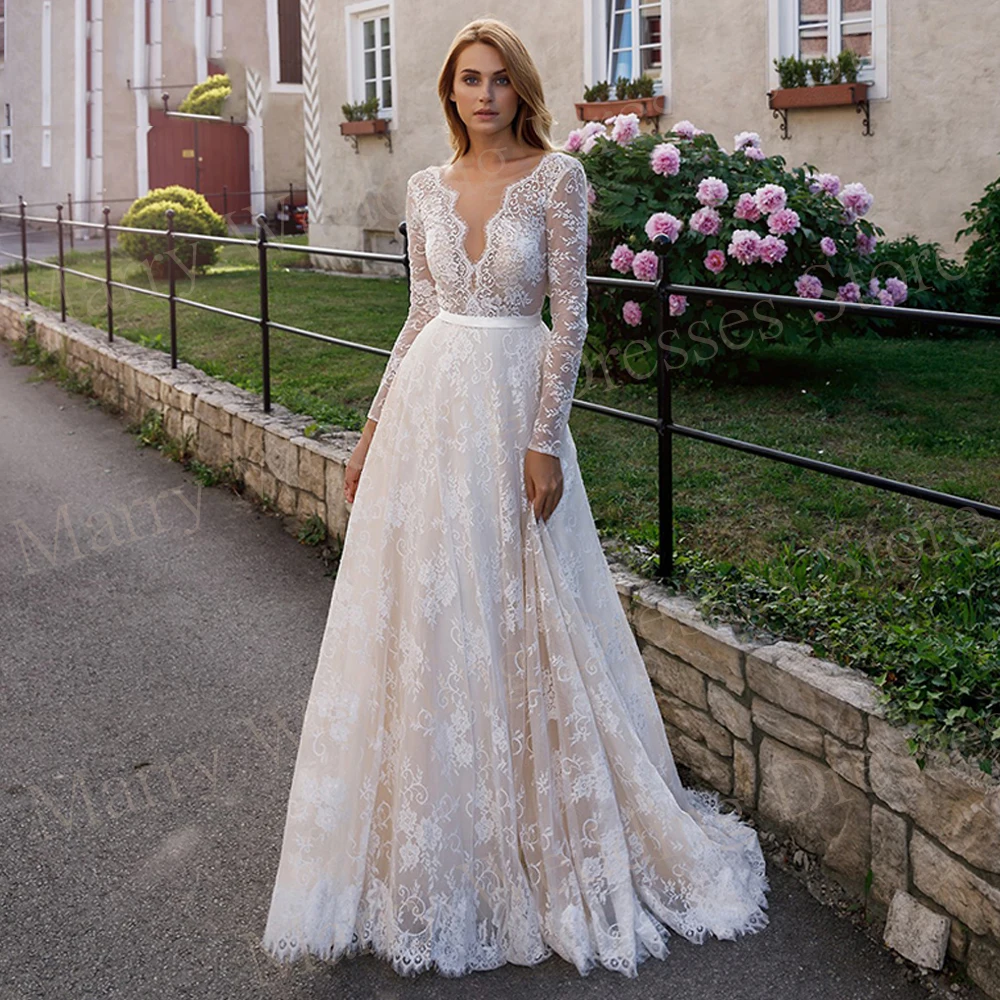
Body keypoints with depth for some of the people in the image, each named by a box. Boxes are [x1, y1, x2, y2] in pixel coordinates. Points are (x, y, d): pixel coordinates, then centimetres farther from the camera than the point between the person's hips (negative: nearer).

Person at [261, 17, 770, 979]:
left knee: (517, 614, 2)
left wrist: (545, 438, -13)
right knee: (421, 609, 7)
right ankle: (433, 841, 24)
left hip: (513, 402, -4)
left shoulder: (556, 177, -3)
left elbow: (569, 313, -7)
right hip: (429, 404, 4)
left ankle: (539, 832, 21)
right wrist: (374, 427, 11)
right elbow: (420, 316, 13)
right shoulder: (427, 188, 10)